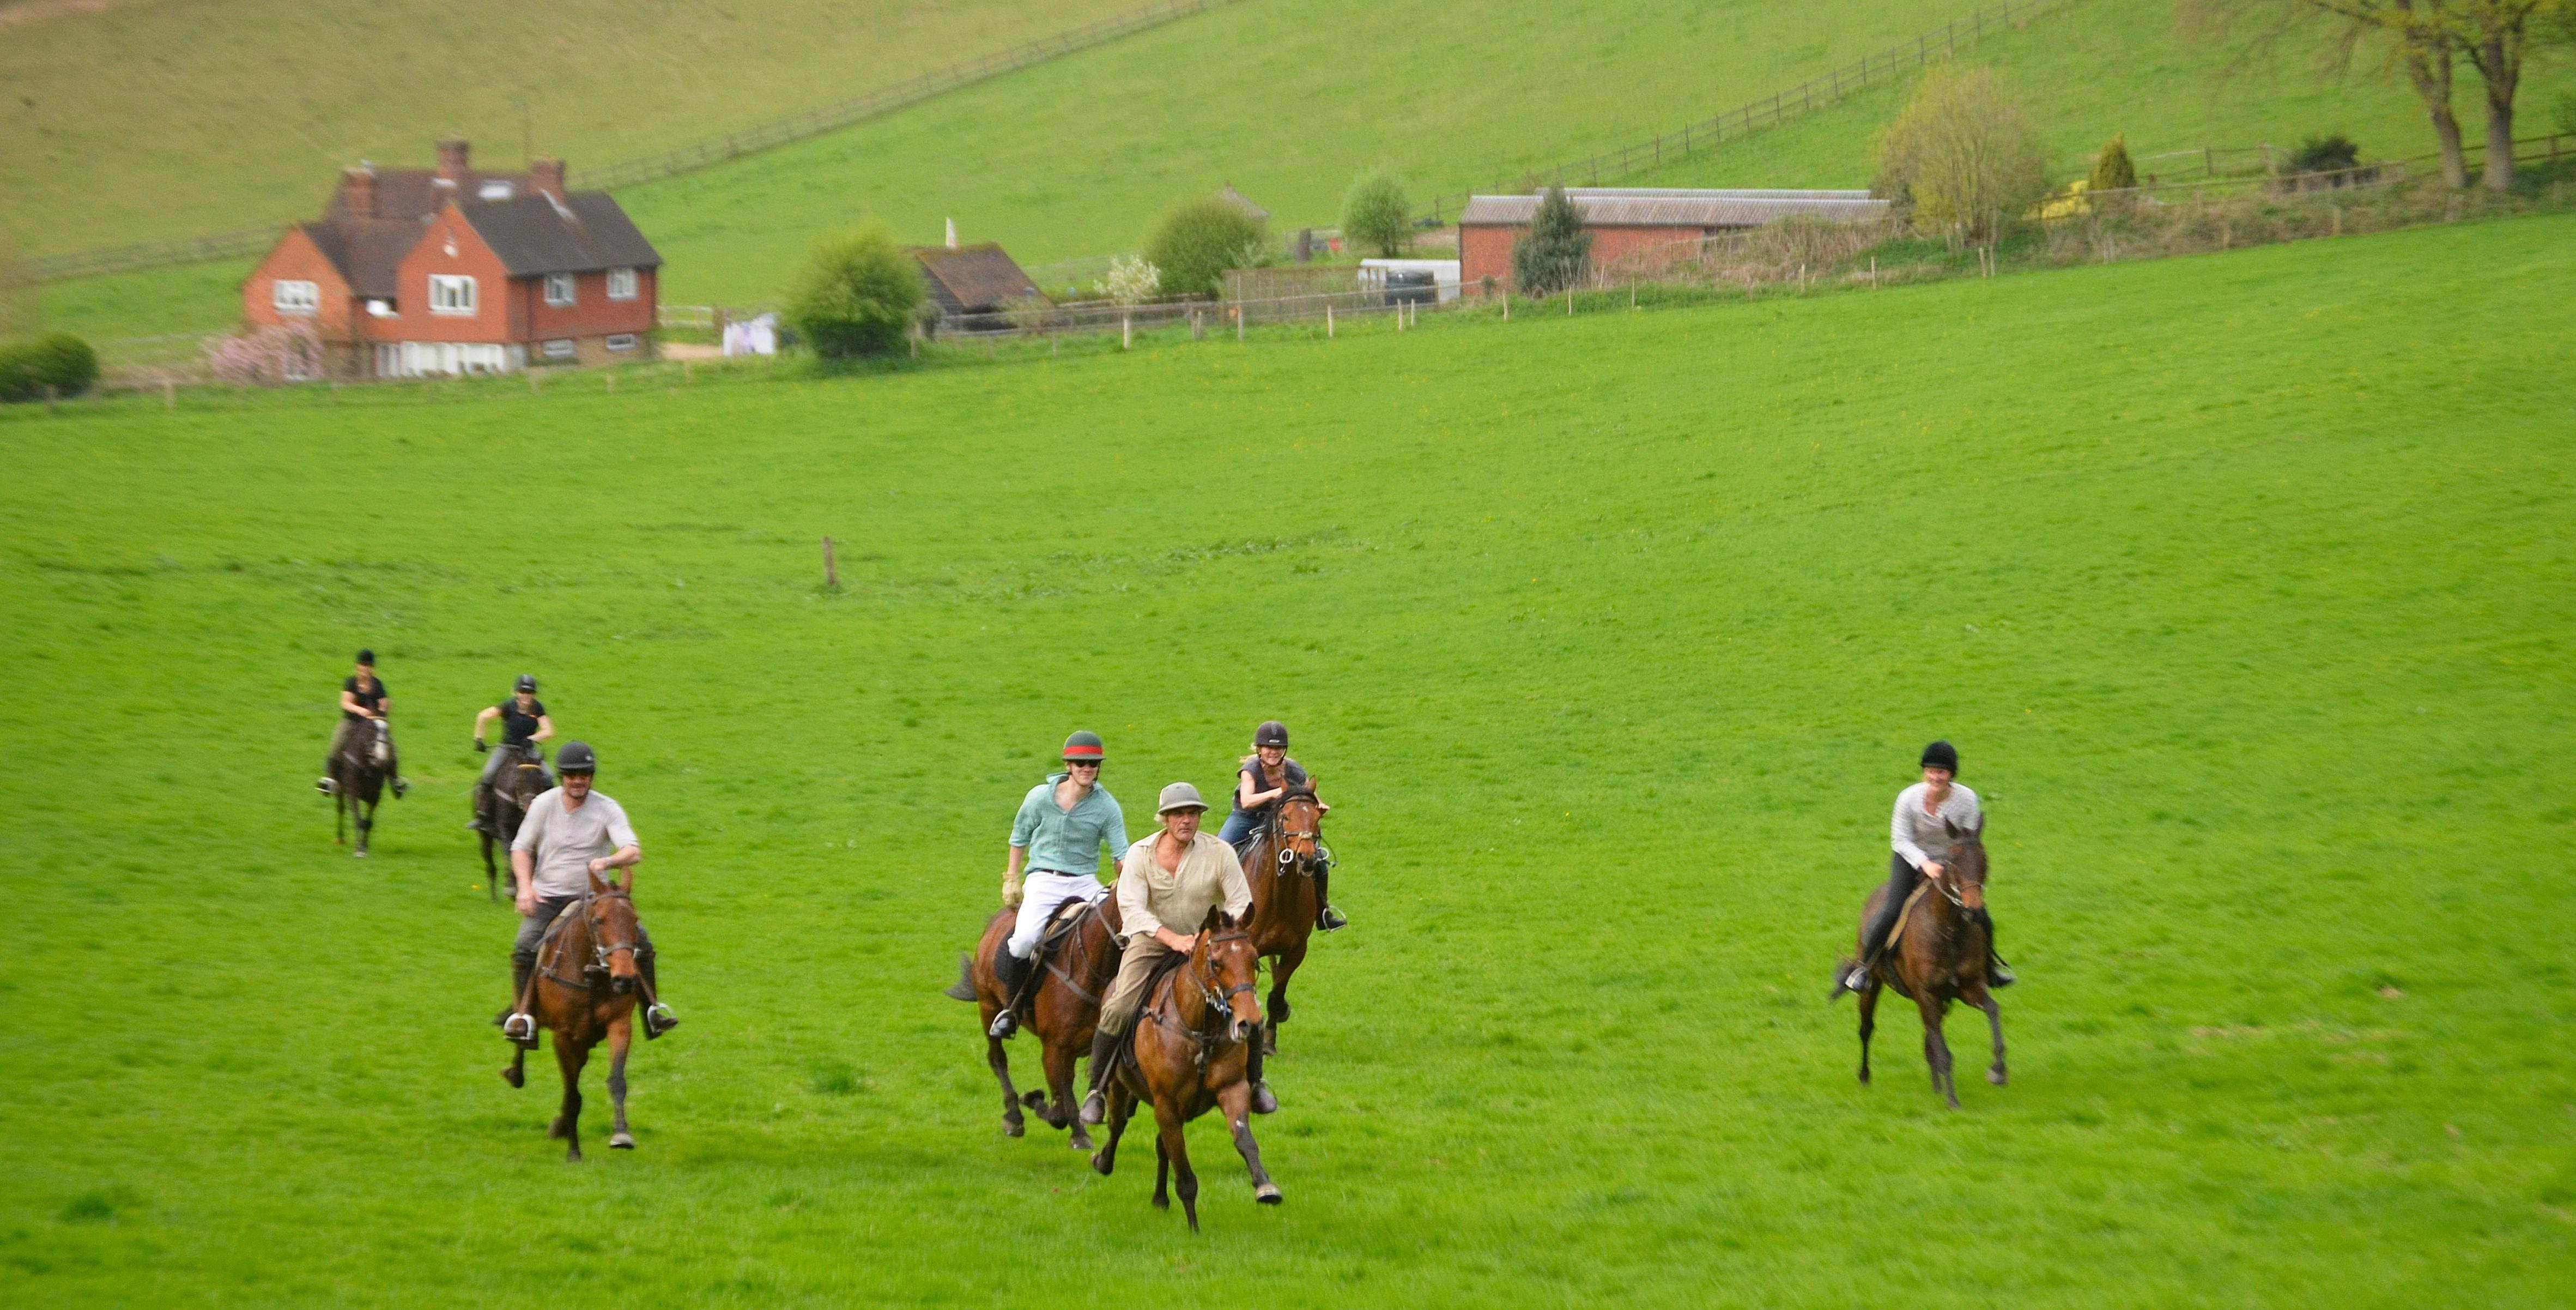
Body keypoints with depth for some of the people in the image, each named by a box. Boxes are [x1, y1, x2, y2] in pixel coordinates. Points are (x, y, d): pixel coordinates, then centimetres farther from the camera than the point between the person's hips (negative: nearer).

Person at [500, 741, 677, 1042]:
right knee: (524, 949, -24)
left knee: (641, 941, -13)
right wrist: (525, 887, -11)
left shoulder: (607, 809, -6)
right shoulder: (544, 805, -1)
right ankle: (521, 1014, -13)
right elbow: (521, 848, 6)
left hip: (593, 897, 0)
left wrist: (608, 862, -40)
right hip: (547, 898, 0)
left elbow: (634, 852, -18)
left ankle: (652, 1010, -1)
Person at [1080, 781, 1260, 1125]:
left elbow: (1242, 904, -7)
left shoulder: (1220, 853, -9)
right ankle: (1097, 1089, -4)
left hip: (1209, 943, 1)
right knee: (1119, 1008, -21)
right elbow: (1131, 907, -19)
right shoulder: (1141, 854, -10)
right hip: (1151, 939, -1)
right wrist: (1172, 939, -32)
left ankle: (1254, 1083, 17)